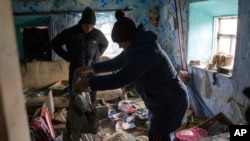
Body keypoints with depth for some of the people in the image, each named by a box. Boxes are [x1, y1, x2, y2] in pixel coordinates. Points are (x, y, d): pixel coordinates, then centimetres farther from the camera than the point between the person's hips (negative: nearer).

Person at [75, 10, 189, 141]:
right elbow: (116, 63, 14)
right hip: (161, 101, 10)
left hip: (170, 104, -10)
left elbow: (121, 78, -35)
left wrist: (88, 83, -27)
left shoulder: (146, 51, -30)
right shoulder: (136, 47, 3)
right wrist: (89, 68, 14)